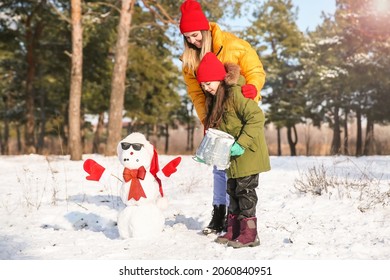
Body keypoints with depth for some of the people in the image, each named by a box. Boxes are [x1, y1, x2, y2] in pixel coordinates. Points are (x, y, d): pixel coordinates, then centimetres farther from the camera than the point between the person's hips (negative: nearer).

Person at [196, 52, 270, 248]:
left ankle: (249, 233, 0)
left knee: (245, 191, -6)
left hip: (248, 154, -9)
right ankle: (233, 230, 21)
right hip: (233, 157, 9)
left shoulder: (235, 93, -19)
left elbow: (257, 117, -26)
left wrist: (242, 143, -27)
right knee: (233, 191, 13)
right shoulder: (215, 98, 12)